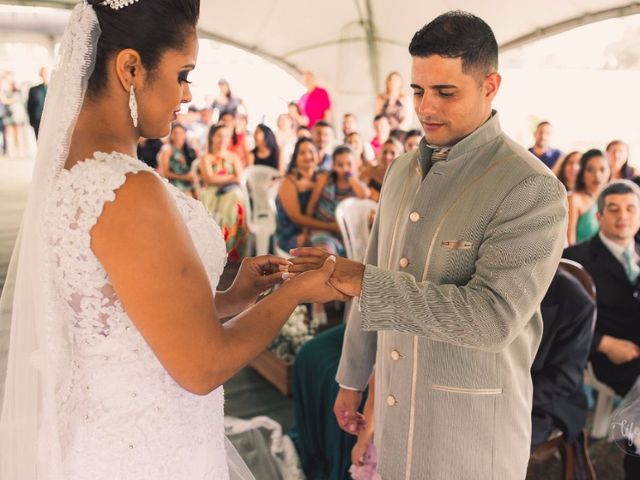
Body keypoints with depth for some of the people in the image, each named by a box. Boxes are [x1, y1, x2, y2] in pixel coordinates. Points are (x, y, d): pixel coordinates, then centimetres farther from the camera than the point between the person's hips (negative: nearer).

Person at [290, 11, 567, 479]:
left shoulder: (534, 190, -19)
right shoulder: (402, 170, 3)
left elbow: (491, 317, -27)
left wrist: (362, 281, -30)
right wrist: (352, 378, 13)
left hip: (473, 414, -5)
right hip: (397, 400, 6)